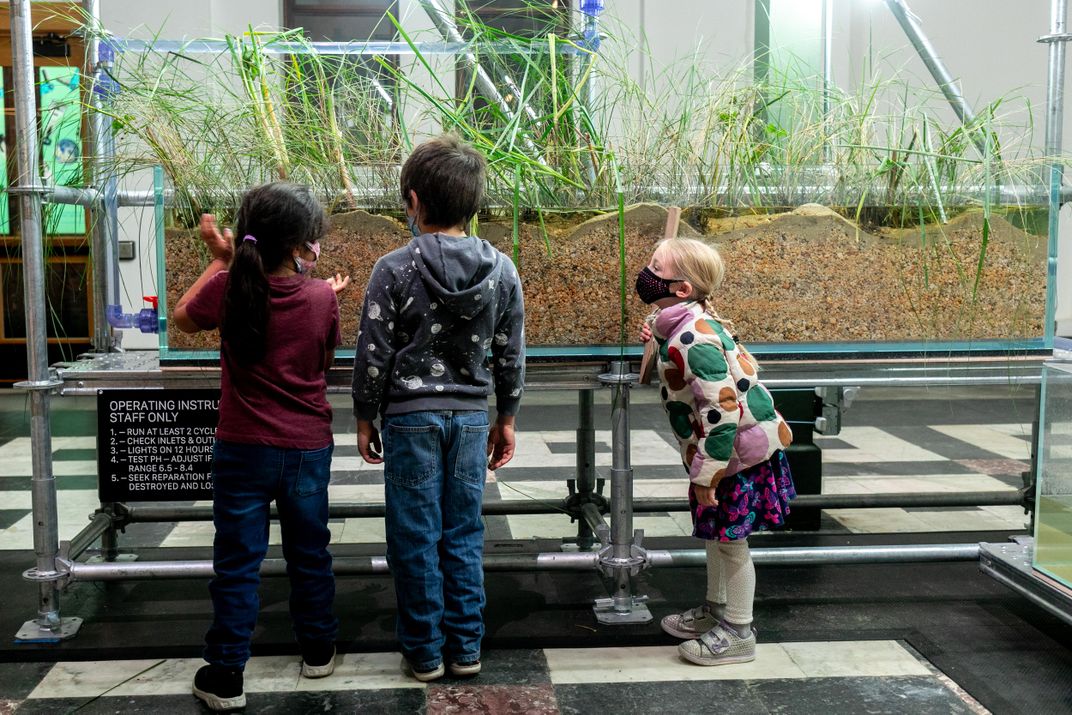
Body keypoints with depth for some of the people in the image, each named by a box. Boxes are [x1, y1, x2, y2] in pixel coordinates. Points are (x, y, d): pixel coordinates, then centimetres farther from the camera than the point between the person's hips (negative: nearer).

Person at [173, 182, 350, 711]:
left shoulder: (228, 288, -13)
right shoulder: (321, 298, -10)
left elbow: (183, 319, 8)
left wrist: (220, 261, 11)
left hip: (243, 449, -1)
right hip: (308, 448, 1)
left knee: (237, 561, 7)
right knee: (308, 553, 17)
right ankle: (318, 650, 32)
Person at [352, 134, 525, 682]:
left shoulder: (395, 269, -10)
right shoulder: (501, 270, 0)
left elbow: (373, 353, -8)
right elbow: (510, 354, 4)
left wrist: (365, 418, 4)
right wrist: (506, 419, 15)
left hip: (410, 416, -3)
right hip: (471, 416, 3)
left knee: (415, 537, 7)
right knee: (463, 534, 12)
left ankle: (423, 651, 16)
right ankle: (465, 647, 19)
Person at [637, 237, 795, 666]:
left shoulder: (691, 339, -27)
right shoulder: (690, 324, 3)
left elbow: (721, 409, -31)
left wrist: (706, 475, -26)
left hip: (741, 450, -10)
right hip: (729, 444, 10)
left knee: (729, 538, 2)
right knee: (714, 532, 21)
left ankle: (738, 634, 17)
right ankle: (715, 611, 39)